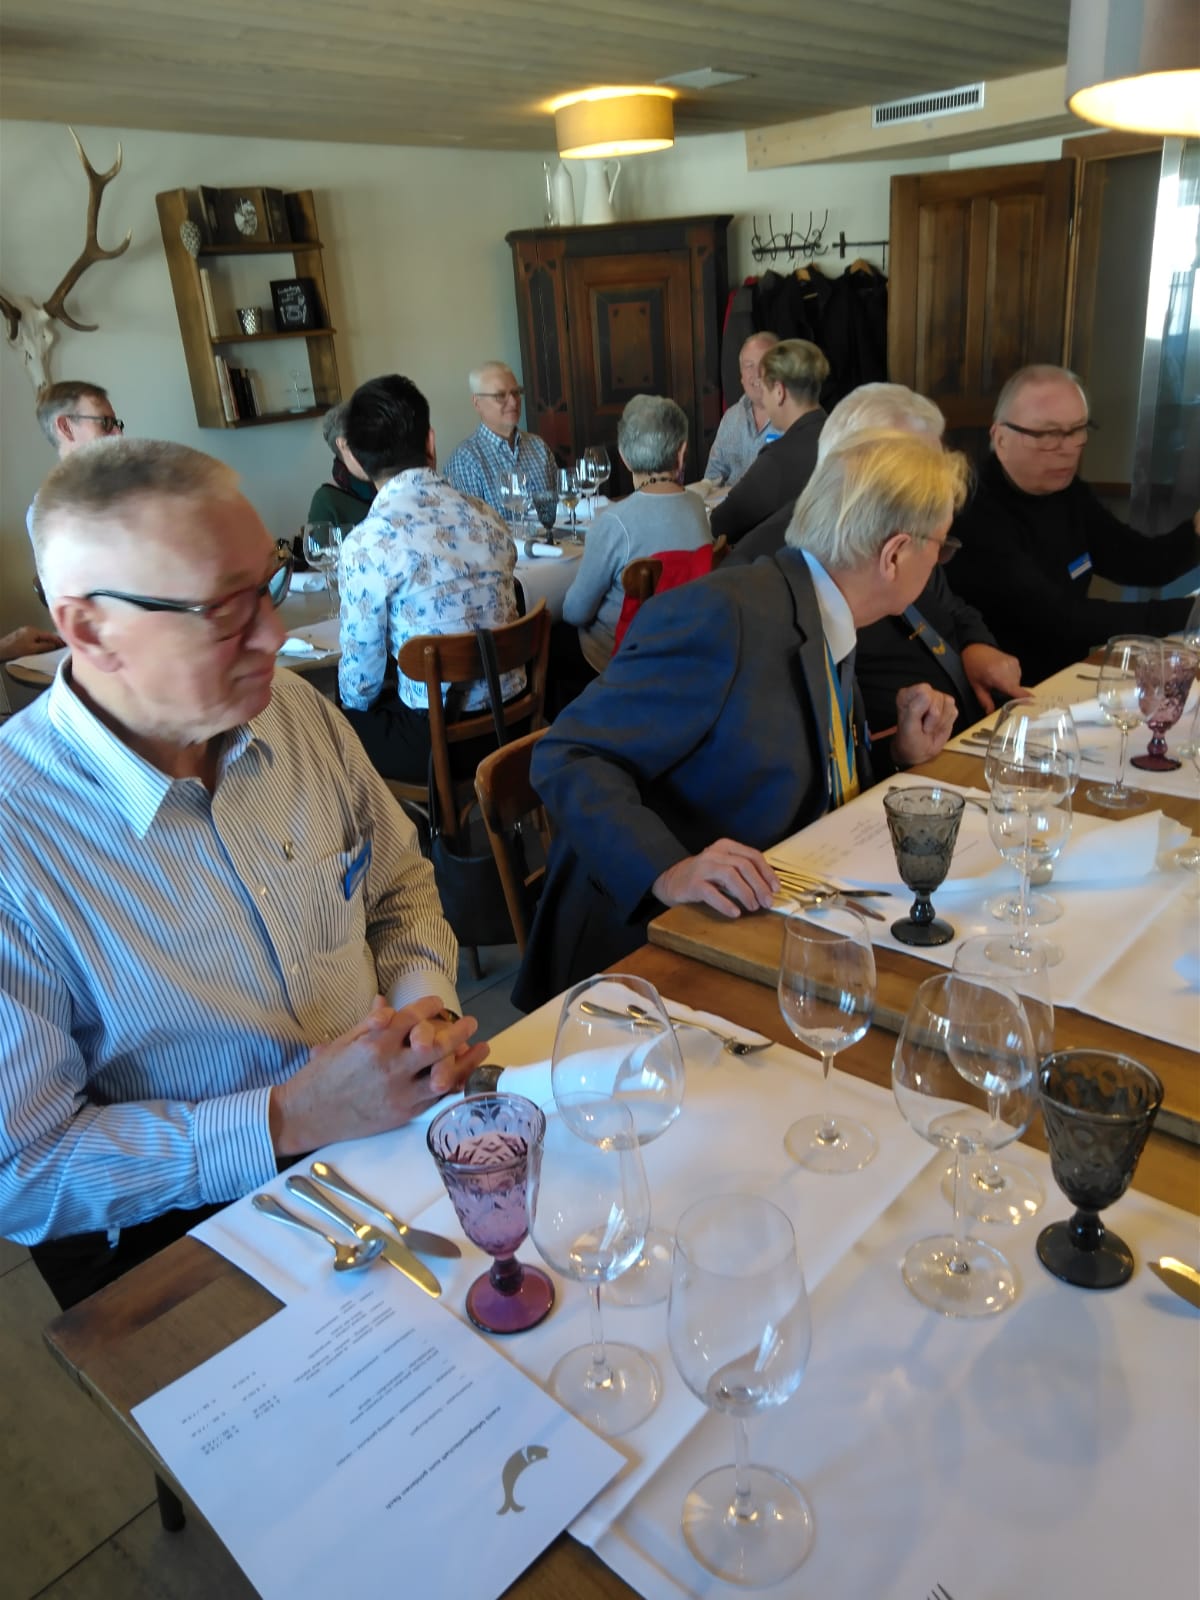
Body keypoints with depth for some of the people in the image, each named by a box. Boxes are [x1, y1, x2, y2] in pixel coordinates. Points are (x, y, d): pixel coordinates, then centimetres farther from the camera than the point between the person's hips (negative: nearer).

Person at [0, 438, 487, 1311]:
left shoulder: (299, 711, -1)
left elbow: (401, 886, 13)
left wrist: (427, 1006, -8)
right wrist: (289, 1120, -22)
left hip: (401, 1122, 6)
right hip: (190, 1235, -5)